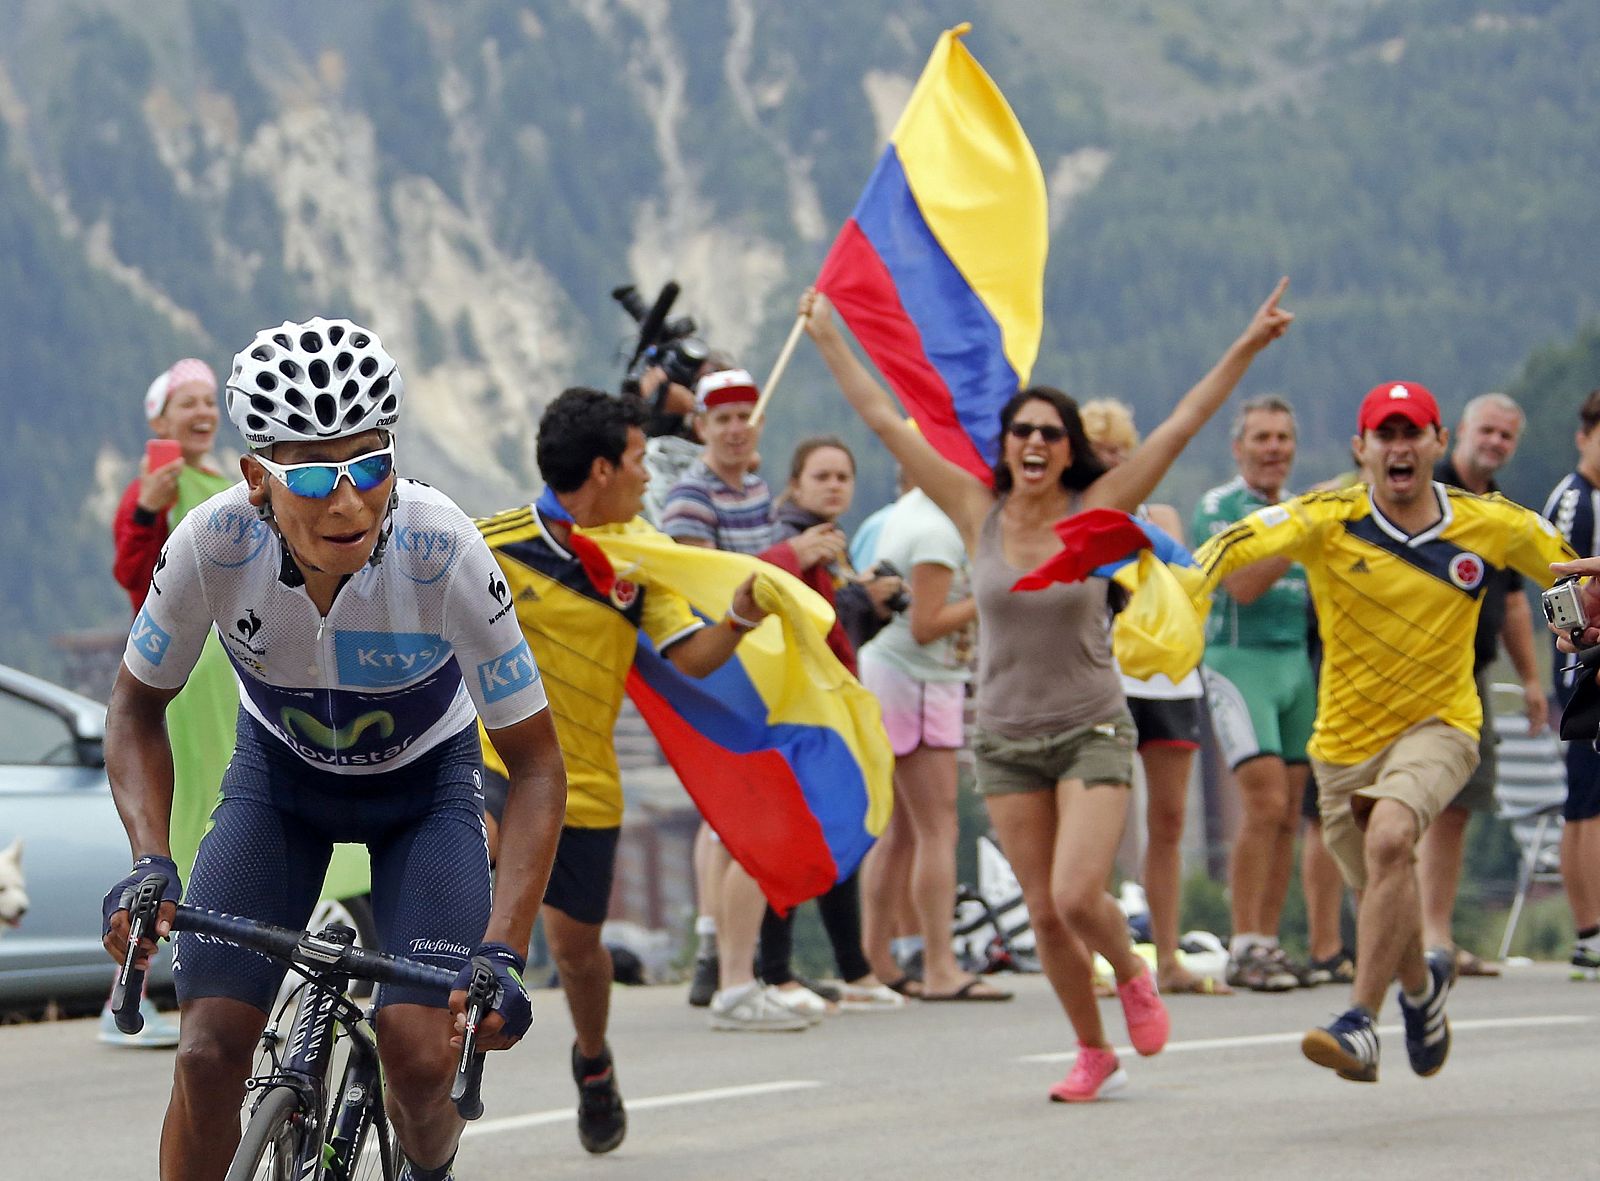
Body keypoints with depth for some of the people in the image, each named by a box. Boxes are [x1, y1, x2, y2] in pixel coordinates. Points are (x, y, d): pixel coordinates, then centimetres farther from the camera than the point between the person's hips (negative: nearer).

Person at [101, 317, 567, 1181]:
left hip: (425, 779, -1)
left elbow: (536, 762, -25)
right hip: (280, 770, 1)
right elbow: (138, 706, -11)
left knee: (420, 1053, -18)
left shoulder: (442, 552, -34)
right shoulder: (214, 544, -30)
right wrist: (149, 865, -27)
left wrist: (502, 953, -35)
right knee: (209, 1049, -16)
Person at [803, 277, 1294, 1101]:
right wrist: (828, 337, 3)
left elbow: (1180, 426, -9)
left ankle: (1132, 976, 16)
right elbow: (886, 422, 2)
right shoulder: (979, 514, -1)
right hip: (1006, 740, 3)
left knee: (1077, 895, -16)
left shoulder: (1096, 512, -5)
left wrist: (1246, 349, -15)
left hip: (1091, 732, -3)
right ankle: (1094, 1054, 22)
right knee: (1045, 912, 5)